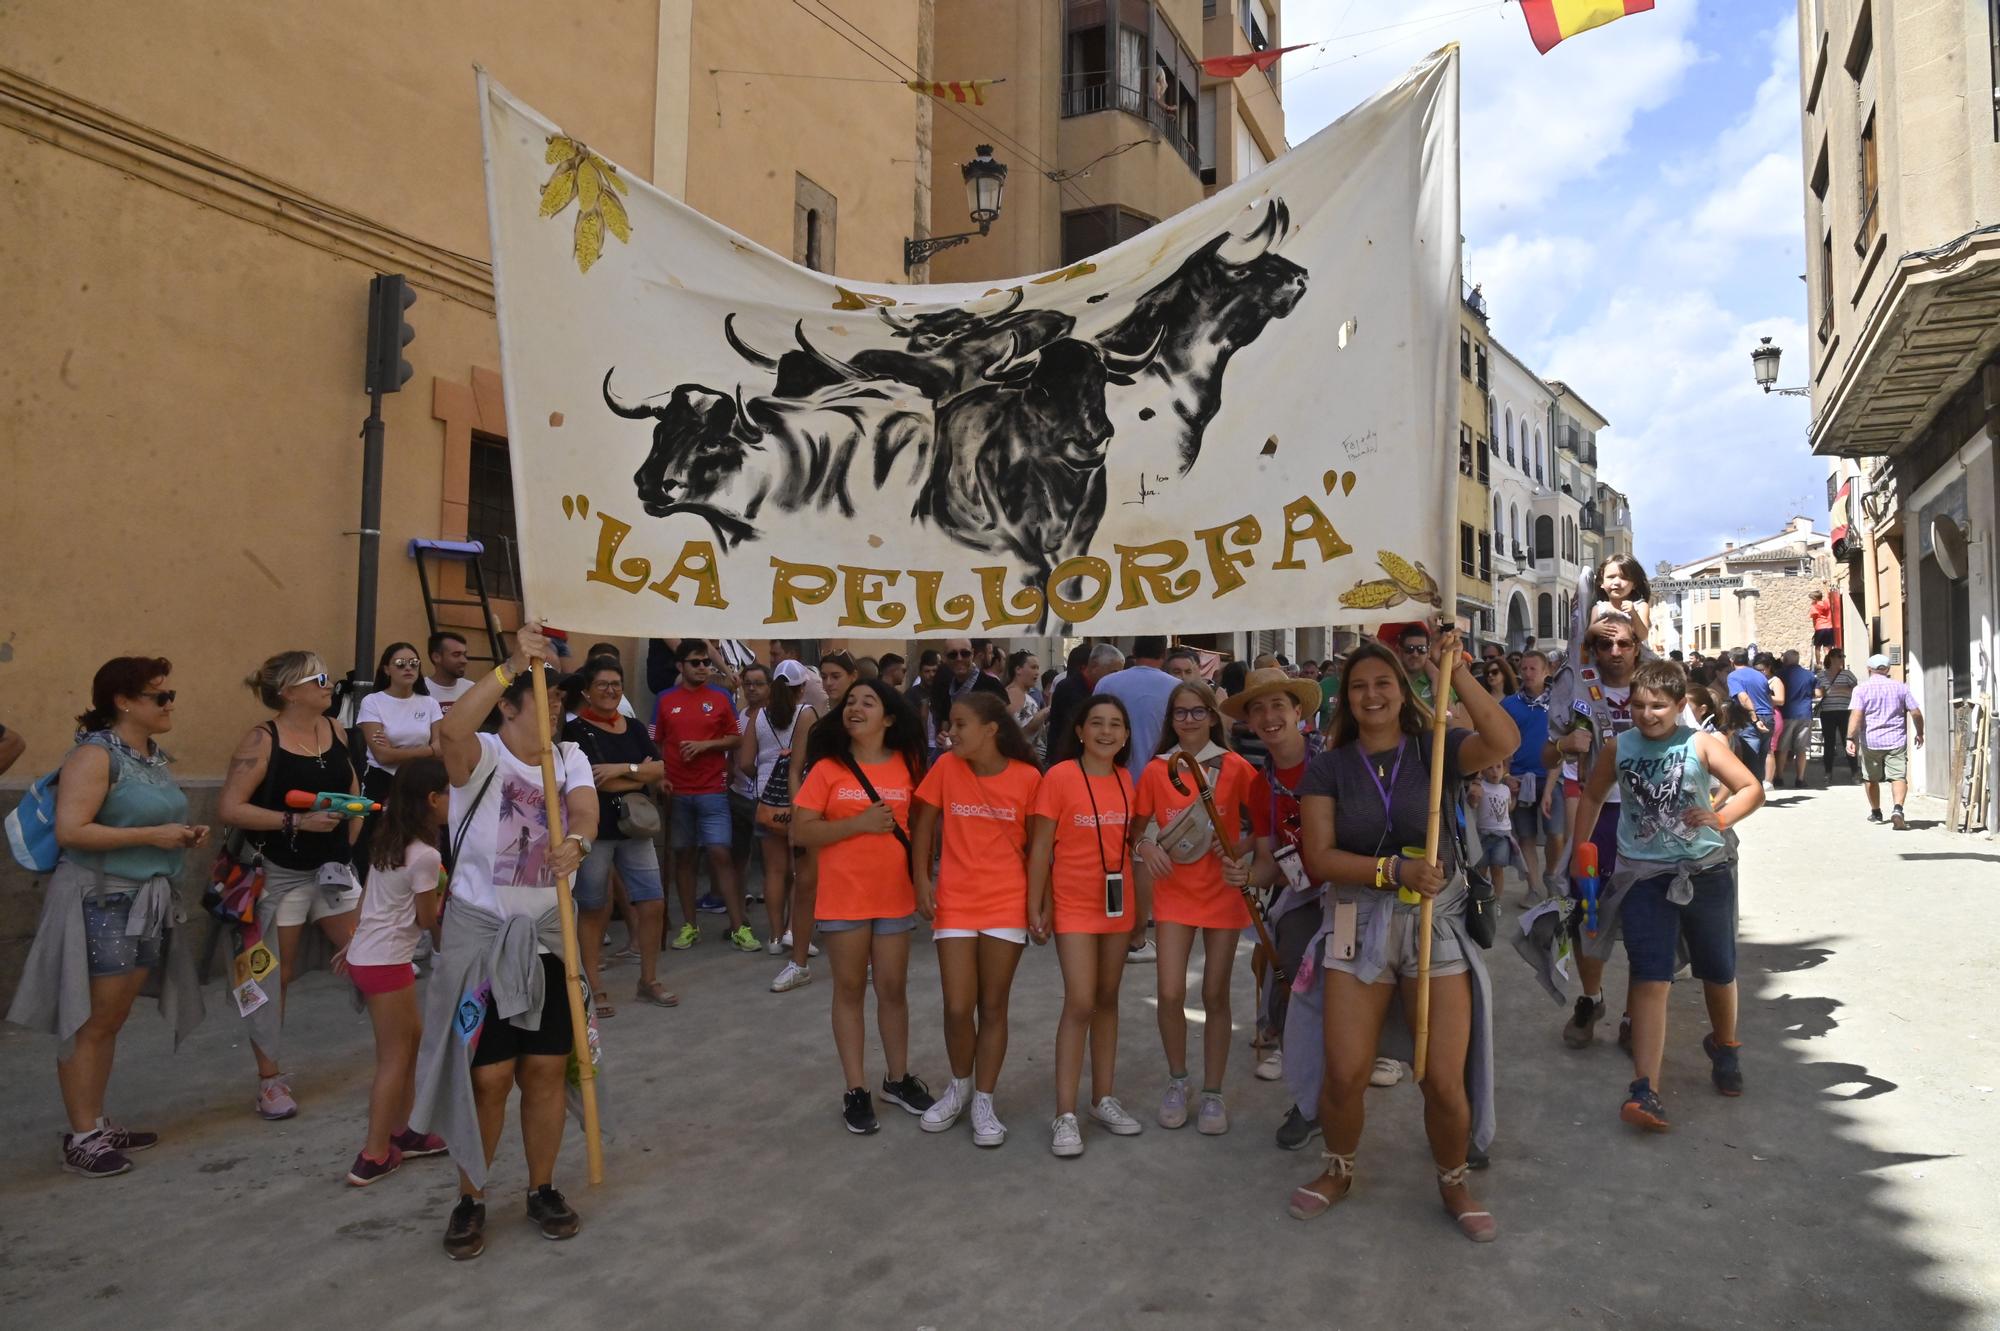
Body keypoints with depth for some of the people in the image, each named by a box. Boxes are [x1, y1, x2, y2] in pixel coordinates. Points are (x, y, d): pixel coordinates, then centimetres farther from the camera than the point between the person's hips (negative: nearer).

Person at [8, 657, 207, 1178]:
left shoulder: (155, 756, 12)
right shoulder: (95, 754, -14)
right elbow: (70, 831, -22)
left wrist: (184, 835, 6)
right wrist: (151, 835, -22)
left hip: (144, 901, 8)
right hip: (99, 902, -8)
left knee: (113, 1019, 14)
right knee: (89, 1022, -1)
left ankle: (98, 1124, 24)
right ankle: (81, 1138, 8)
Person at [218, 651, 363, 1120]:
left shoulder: (336, 730, 2)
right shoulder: (263, 740, -14)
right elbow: (228, 808, -20)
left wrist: (352, 828, 8)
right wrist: (297, 821, -24)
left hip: (332, 867, 5)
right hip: (280, 874, -5)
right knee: (273, 977, 7)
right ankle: (271, 1080, 20)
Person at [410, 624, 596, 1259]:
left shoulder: (570, 758, 2)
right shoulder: (480, 755, -10)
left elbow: (585, 809, -17)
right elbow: (451, 729, -35)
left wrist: (576, 842, -40)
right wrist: (511, 665, -42)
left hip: (547, 935, 4)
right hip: (480, 933, -3)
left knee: (546, 1069, 9)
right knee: (488, 1076, 1)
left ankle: (543, 1188, 28)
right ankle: (471, 1200, 23)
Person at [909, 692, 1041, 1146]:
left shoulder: (1027, 776, -8)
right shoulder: (946, 767, -4)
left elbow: (1034, 844, 1)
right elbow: (923, 825, 3)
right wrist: (922, 881, -4)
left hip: (1007, 904, -1)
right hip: (955, 903, 1)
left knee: (993, 1006, 7)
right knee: (957, 1007, 1)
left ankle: (983, 1101, 21)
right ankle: (960, 1086, 27)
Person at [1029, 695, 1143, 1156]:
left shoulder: (1125, 780, 3)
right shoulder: (1060, 776, -12)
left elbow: (1129, 840, 12)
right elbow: (1039, 848, -9)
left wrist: (1138, 905, 11)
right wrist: (1035, 908, -11)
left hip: (1117, 904, 5)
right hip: (1073, 904, -5)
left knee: (1107, 1000, 13)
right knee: (1080, 1003, -10)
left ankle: (1104, 1097, 26)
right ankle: (1065, 1114, -2)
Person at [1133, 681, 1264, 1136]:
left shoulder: (1235, 768, -5)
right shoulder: (1156, 770, -1)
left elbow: (1260, 828, 1)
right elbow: (1139, 828, 7)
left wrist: (1243, 857, -17)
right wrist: (1147, 847, -14)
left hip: (1223, 890, -1)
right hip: (1175, 892, 1)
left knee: (1215, 995, 6)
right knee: (1171, 993, -5)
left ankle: (1213, 1093, 20)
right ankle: (1177, 1080, 19)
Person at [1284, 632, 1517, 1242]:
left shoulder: (1435, 750, 1)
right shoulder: (1328, 768, 2)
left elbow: (1504, 741, -20)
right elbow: (1318, 857, -7)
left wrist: (1456, 673, -22)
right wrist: (1394, 870, -18)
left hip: (1438, 922, 0)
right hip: (1358, 923, 1)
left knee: (1445, 1079, -1)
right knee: (1344, 1072, -1)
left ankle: (1453, 1182, 28)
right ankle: (1338, 1170, 29)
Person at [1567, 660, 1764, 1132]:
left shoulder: (1702, 744, -4)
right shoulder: (1620, 748, 2)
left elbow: (1752, 789, -3)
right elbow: (1592, 796, 14)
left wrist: (1721, 817, -22)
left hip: (1705, 872, 0)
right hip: (1642, 875, 0)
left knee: (1718, 972, 18)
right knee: (1651, 980, -10)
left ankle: (1724, 1046, 49)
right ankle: (1645, 1089, -13)